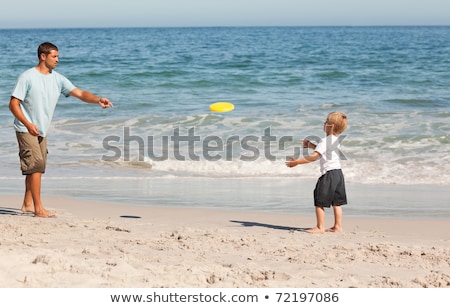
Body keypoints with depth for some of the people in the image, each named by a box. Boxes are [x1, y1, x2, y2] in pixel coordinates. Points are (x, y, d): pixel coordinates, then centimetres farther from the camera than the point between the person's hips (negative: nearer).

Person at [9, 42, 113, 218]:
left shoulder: (57, 79, 4)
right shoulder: (27, 77, -12)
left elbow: (80, 94, -3)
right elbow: (13, 104, -13)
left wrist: (98, 100, -22)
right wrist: (28, 124, -25)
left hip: (42, 132, 7)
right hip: (26, 130, -7)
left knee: (36, 167, 13)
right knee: (36, 165, -15)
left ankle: (27, 204, 26)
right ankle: (38, 209, -16)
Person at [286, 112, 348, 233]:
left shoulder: (325, 141, -16)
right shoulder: (337, 140, 12)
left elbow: (314, 157, -24)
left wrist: (297, 162, -21)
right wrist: (311, 145, 25)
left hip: (329, 174, -9)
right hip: (338, 173, 9)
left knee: (319, 202, -2)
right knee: (336, 202, 14)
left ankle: (320, 227, -1)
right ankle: (337, 226, 17)